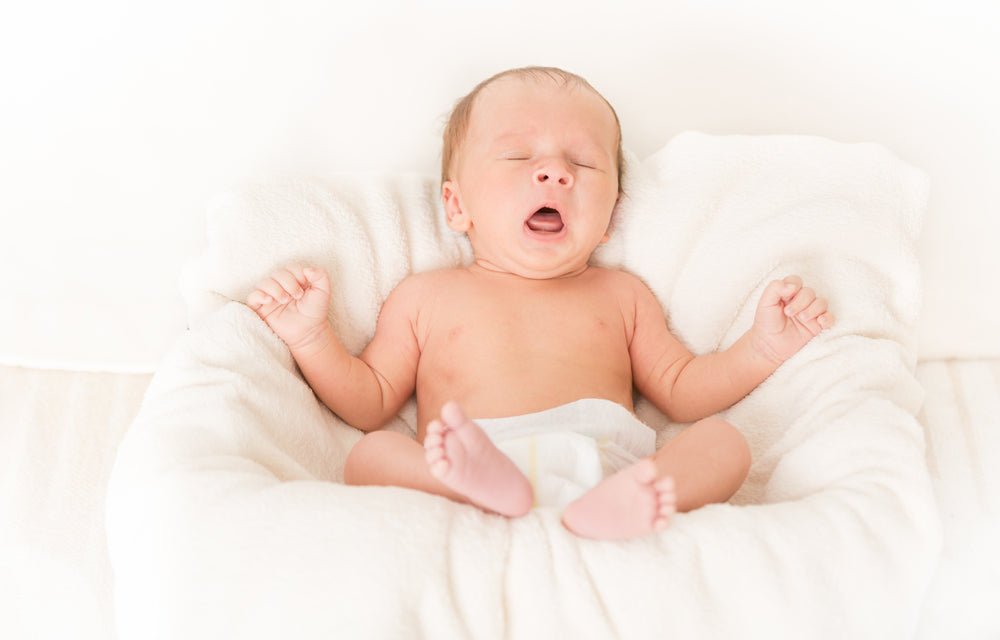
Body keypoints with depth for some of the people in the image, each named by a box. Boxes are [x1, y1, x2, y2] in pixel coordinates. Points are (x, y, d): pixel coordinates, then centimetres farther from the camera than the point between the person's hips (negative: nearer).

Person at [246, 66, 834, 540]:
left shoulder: (620, 295, 28)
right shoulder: (425, 296, 25)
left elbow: (682, 391, 25)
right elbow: (370, 403, 23)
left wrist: (763, 347, 12)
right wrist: (311, 336, 9)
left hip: (606, 460, 2)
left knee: (726, 442, -22)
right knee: (370, 456, -25)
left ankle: (611, 507, -49)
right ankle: (487, 487, -53)